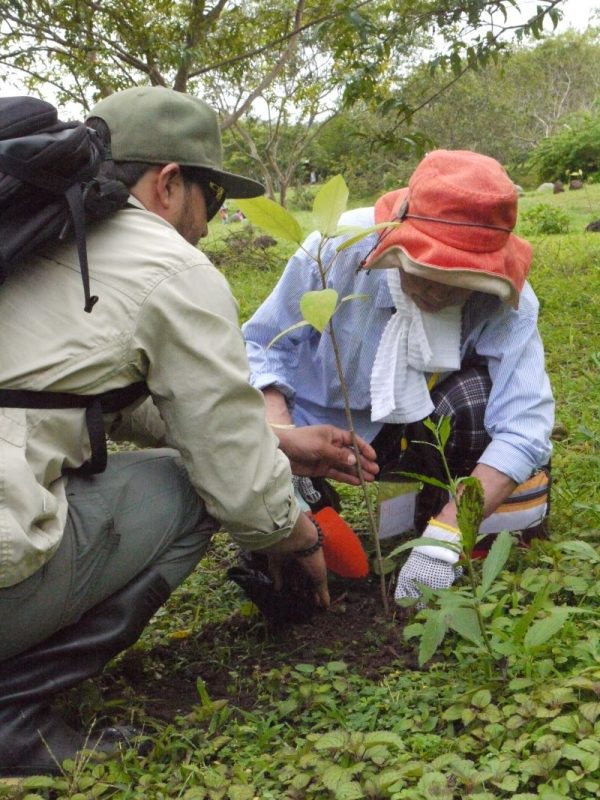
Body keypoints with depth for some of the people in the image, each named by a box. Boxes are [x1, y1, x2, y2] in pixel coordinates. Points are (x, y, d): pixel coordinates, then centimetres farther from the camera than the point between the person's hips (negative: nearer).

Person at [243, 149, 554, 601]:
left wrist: (443, 538, -39)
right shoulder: (337, 248, -24)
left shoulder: (505, 299, -23)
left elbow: (524, 422, -30)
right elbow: (261, 348, -12)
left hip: (419, 426, 1)